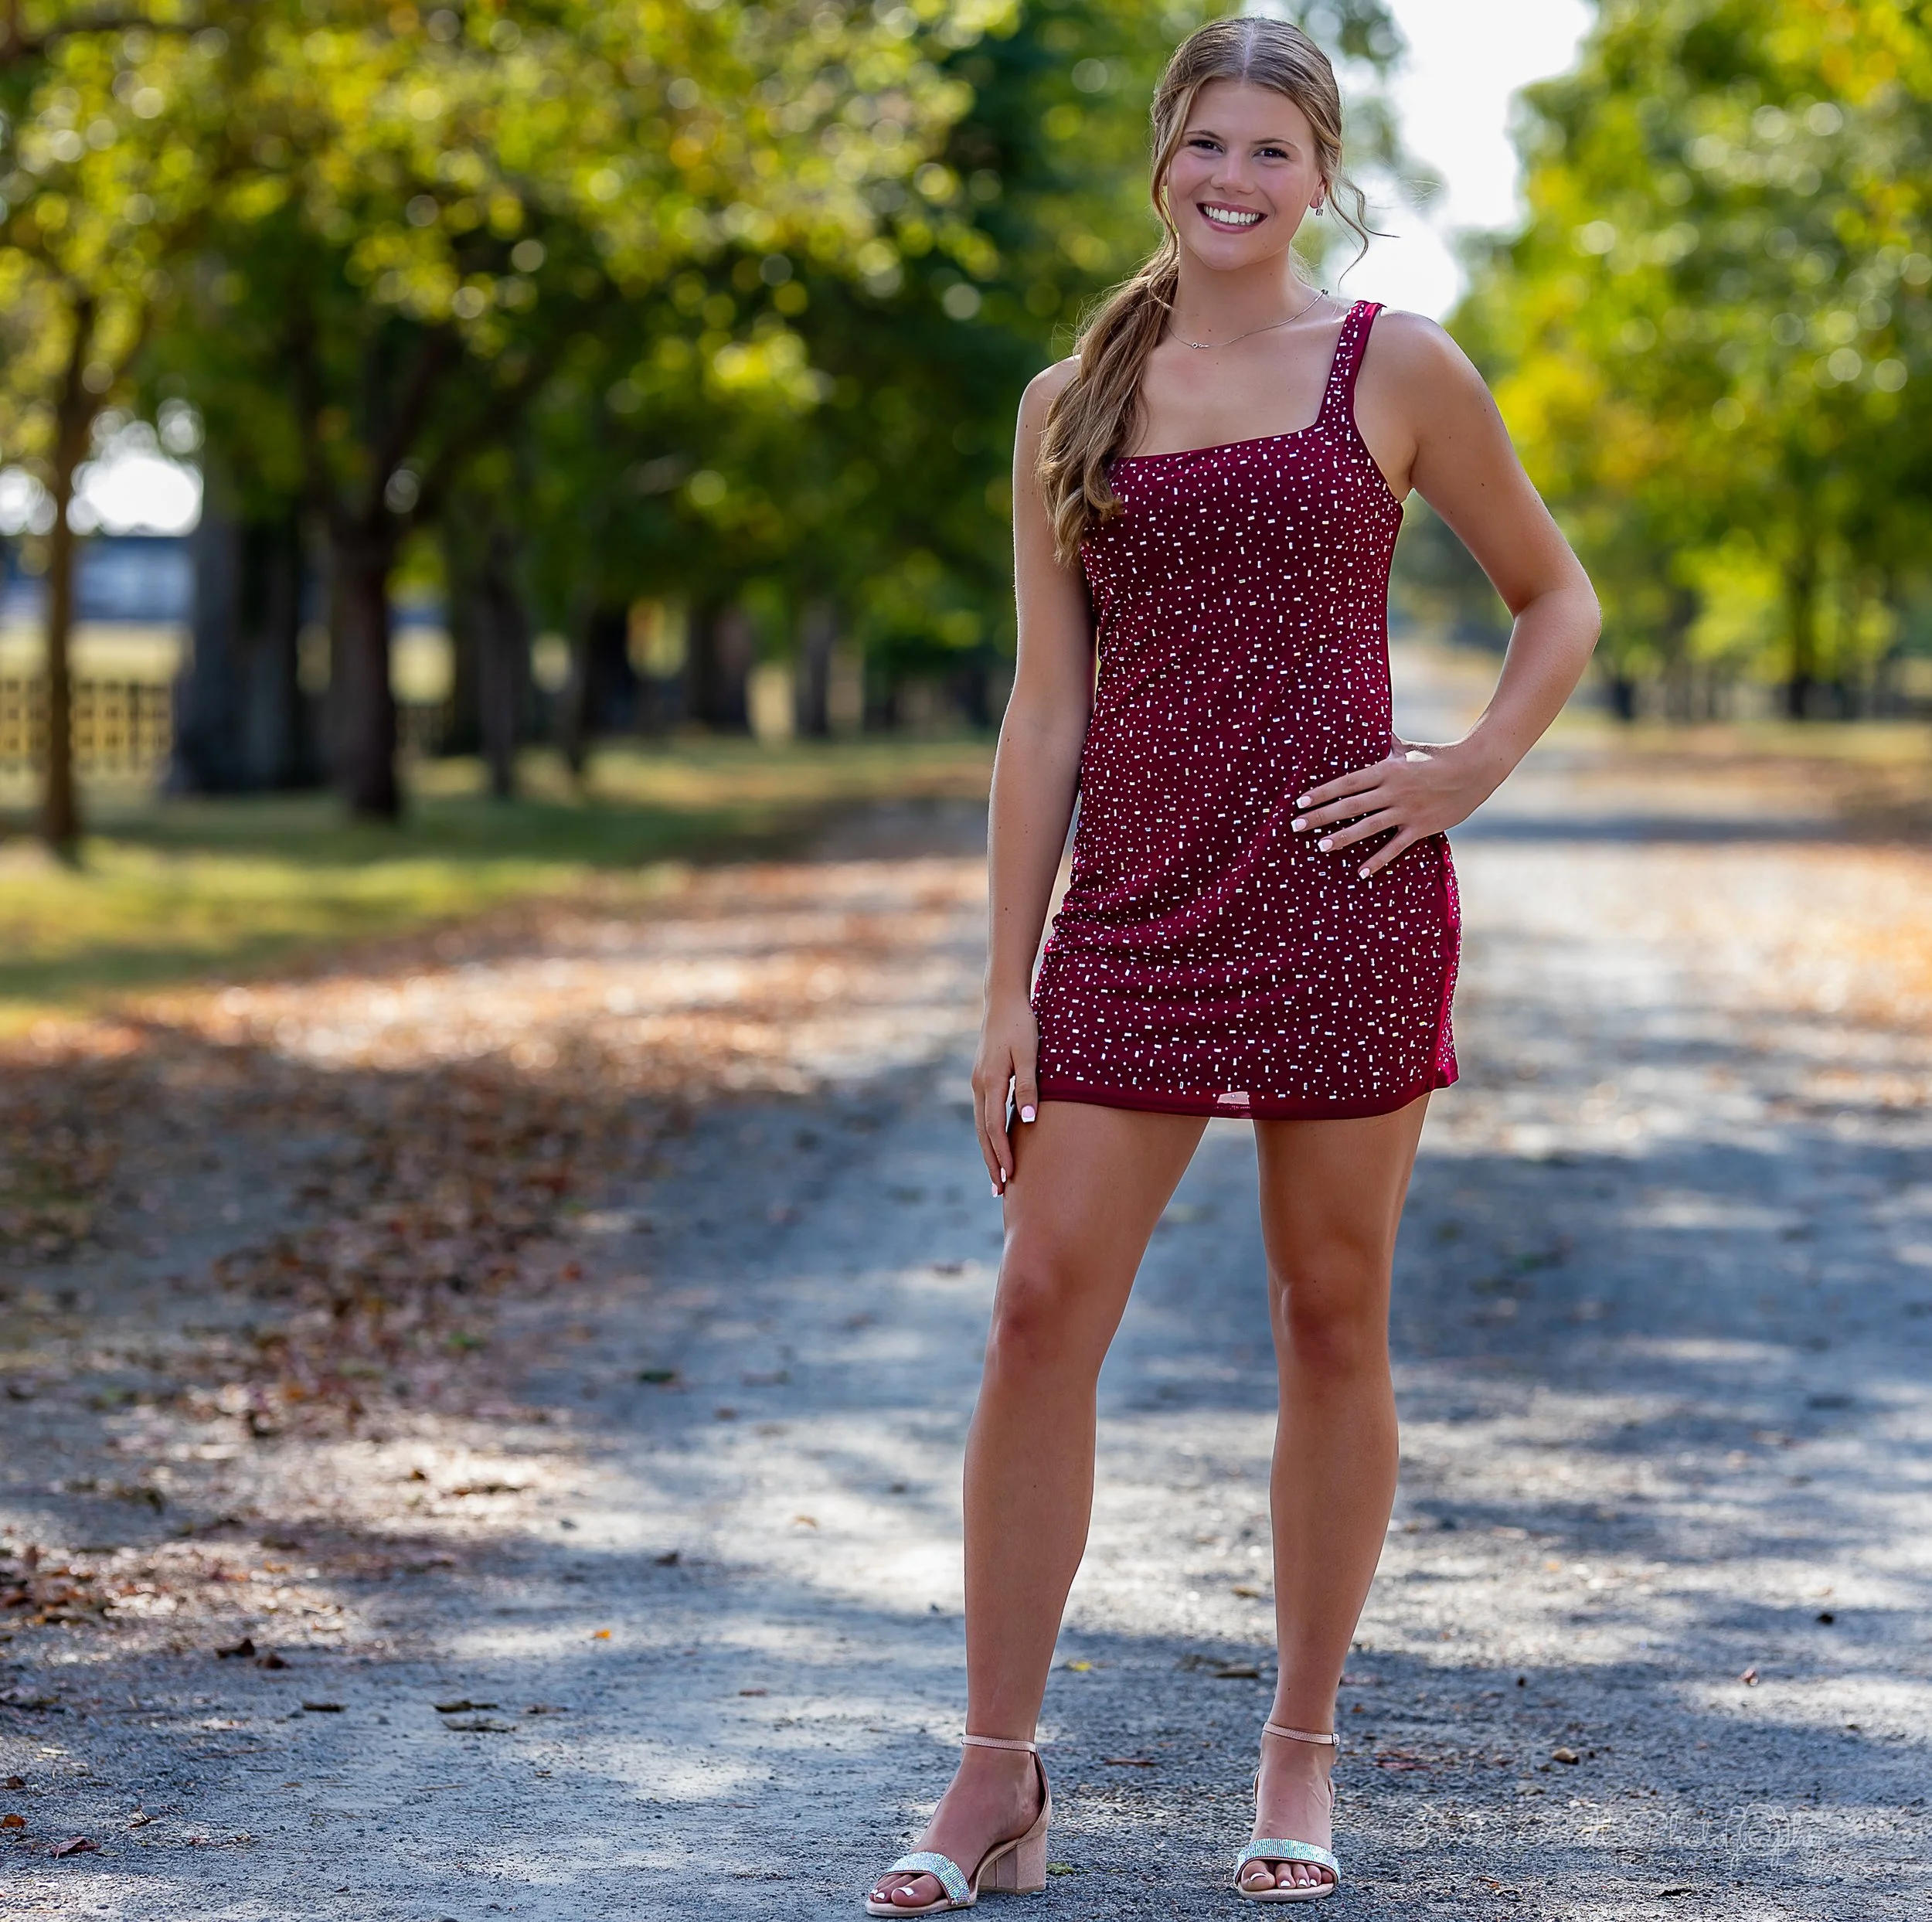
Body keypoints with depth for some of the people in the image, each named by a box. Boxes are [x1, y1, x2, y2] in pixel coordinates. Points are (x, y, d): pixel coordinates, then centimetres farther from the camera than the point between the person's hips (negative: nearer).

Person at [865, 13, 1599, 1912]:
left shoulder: (1394, 369, 4)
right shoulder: (1073, 404, 10)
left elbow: (1556, 598, 14)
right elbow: (1045, 710, 8)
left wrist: (1467, 772, -3)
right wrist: (1009, 991, 4)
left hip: (1340, 893, -2)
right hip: (1136, 900, 2)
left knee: (1331, 1318, 5)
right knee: (1044, 1305, -5)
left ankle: (1301, 1755, 18)